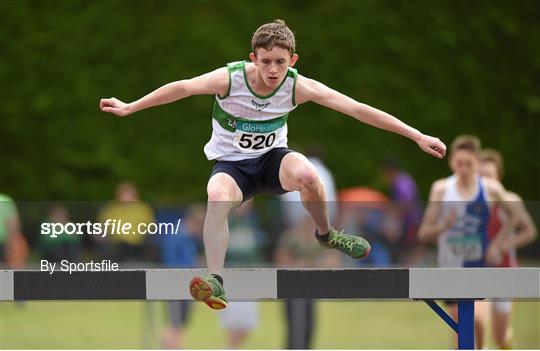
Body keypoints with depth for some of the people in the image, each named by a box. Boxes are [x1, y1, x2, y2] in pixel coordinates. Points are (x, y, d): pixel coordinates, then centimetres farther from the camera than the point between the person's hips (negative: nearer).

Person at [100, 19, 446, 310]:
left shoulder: (298, 86, -18)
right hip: (231, 164, -1)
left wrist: (418, 136, -20)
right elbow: (184, 87, -31)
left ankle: (326, 234, -1)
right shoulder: (230, 78, -21)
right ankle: (215, 282, -37)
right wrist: (129, 107, -41)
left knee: (306, 174, -33)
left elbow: (356, 108, -19)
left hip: (272, 158, 2)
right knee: (218, 196, -37)